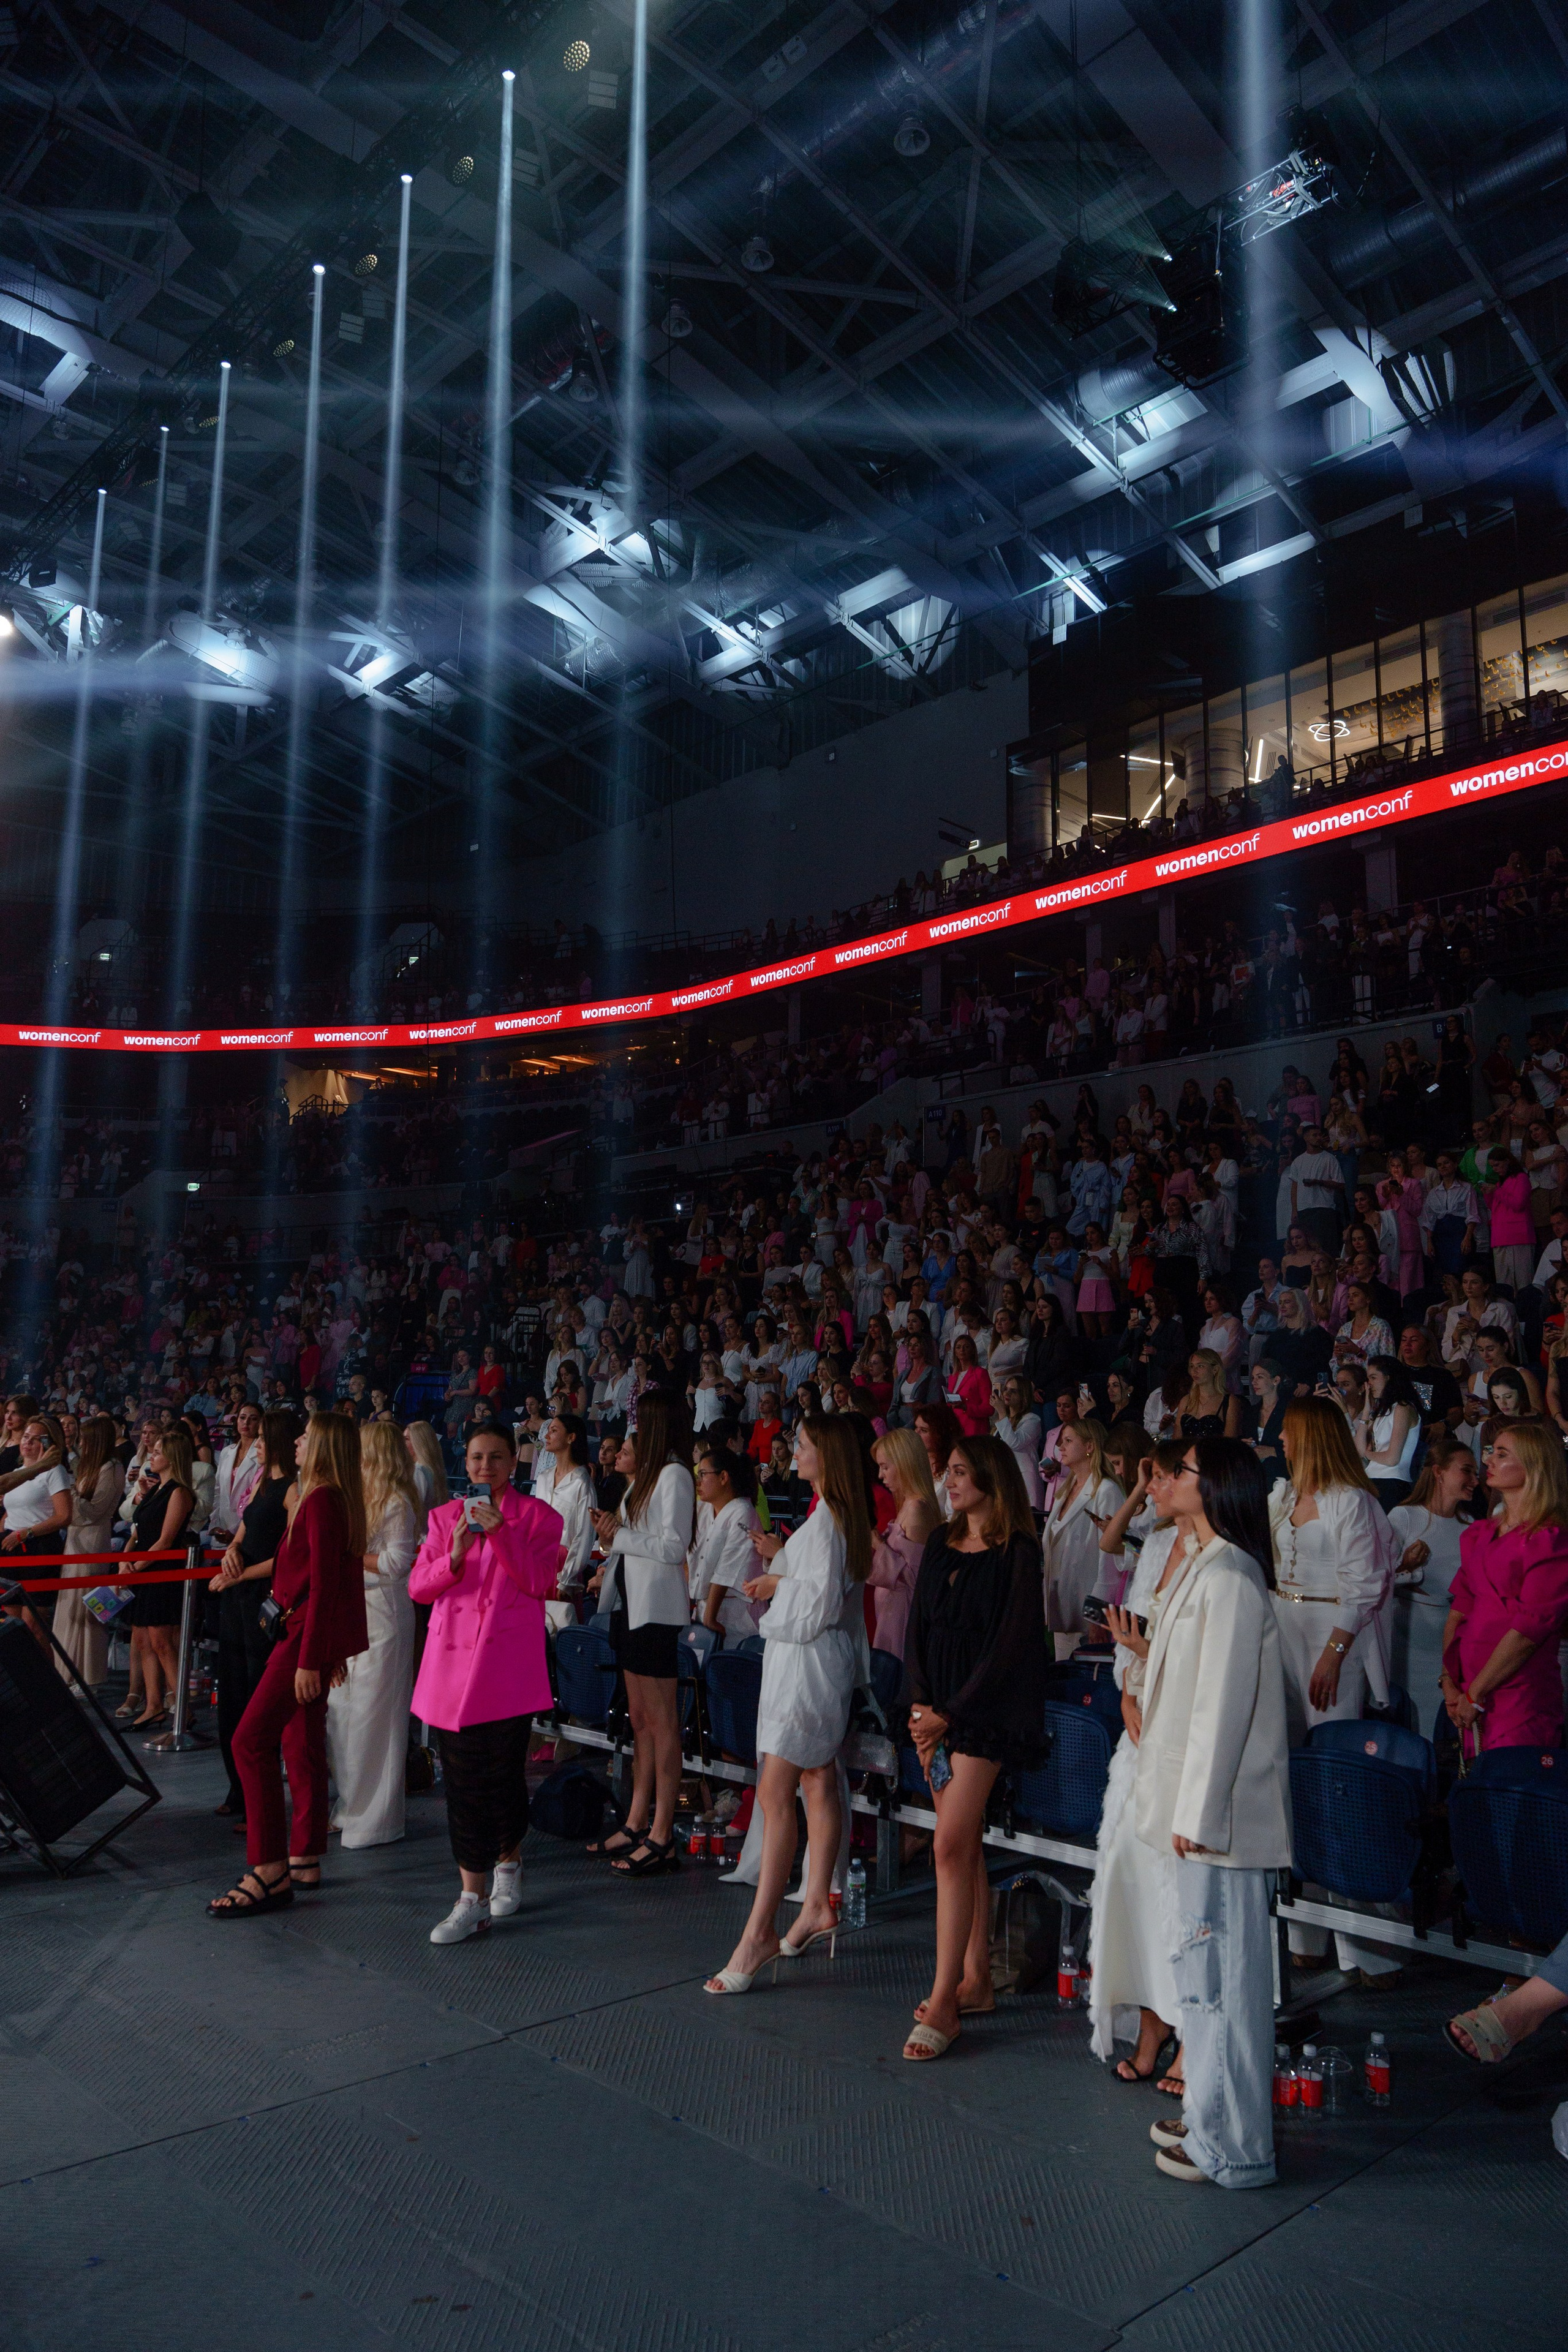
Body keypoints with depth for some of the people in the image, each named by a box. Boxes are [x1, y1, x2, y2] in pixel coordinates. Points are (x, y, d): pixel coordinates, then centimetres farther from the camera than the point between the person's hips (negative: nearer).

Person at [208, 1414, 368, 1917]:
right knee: (301, 1744, 14)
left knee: (251, 1740, -9)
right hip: (320, 1633, 10)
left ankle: (269, 1873, -7)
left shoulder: (320, 1501, -17)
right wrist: (330, 1650, 24)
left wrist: (310, 1658, -22)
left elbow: (322, 1585, -22)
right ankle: (304, 1861, 22)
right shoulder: (339, 1500, 13)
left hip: (308, 1629, -10)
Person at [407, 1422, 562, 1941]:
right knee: (462, 1779, 5)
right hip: (453, 1658, 3)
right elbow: (417, 1586, 4)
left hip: (509, 1660, -3)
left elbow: (539, 1582, -8)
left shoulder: (538, 1516, 3)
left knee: (503, 1772, -3)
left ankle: (507, 1862, 21)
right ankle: (473, 1899, 16)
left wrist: (501, 1534, -19)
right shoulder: (445, 1517, 12)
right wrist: (455, 1556, -14)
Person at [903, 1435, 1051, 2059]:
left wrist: (950, 1714, -13)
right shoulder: (941, 1544, 11)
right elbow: (918, 1628, 11)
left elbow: (1010, 1645, -12)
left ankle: (943, 2003, -5)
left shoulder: (1017, 1552, -9)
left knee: (950, 1847, -11)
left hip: (983, 1710, -6)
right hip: (937, 1709, 6)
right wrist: (921, 1707, -1)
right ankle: (975, 1980, 22)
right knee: (966, 1846, 12)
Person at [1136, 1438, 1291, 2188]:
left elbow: (1222, 1704, -21)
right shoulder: (1199, 1567, 11)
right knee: (1203, 1961, 19)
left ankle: (1232, 2146, 13)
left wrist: (1197, 1813, -18)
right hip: (1197, 1801, 10)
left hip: (1220, 1809, -10)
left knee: (1221, 1965, 0)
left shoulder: (1227, 1578, -19)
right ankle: (1209, 2117, 32)